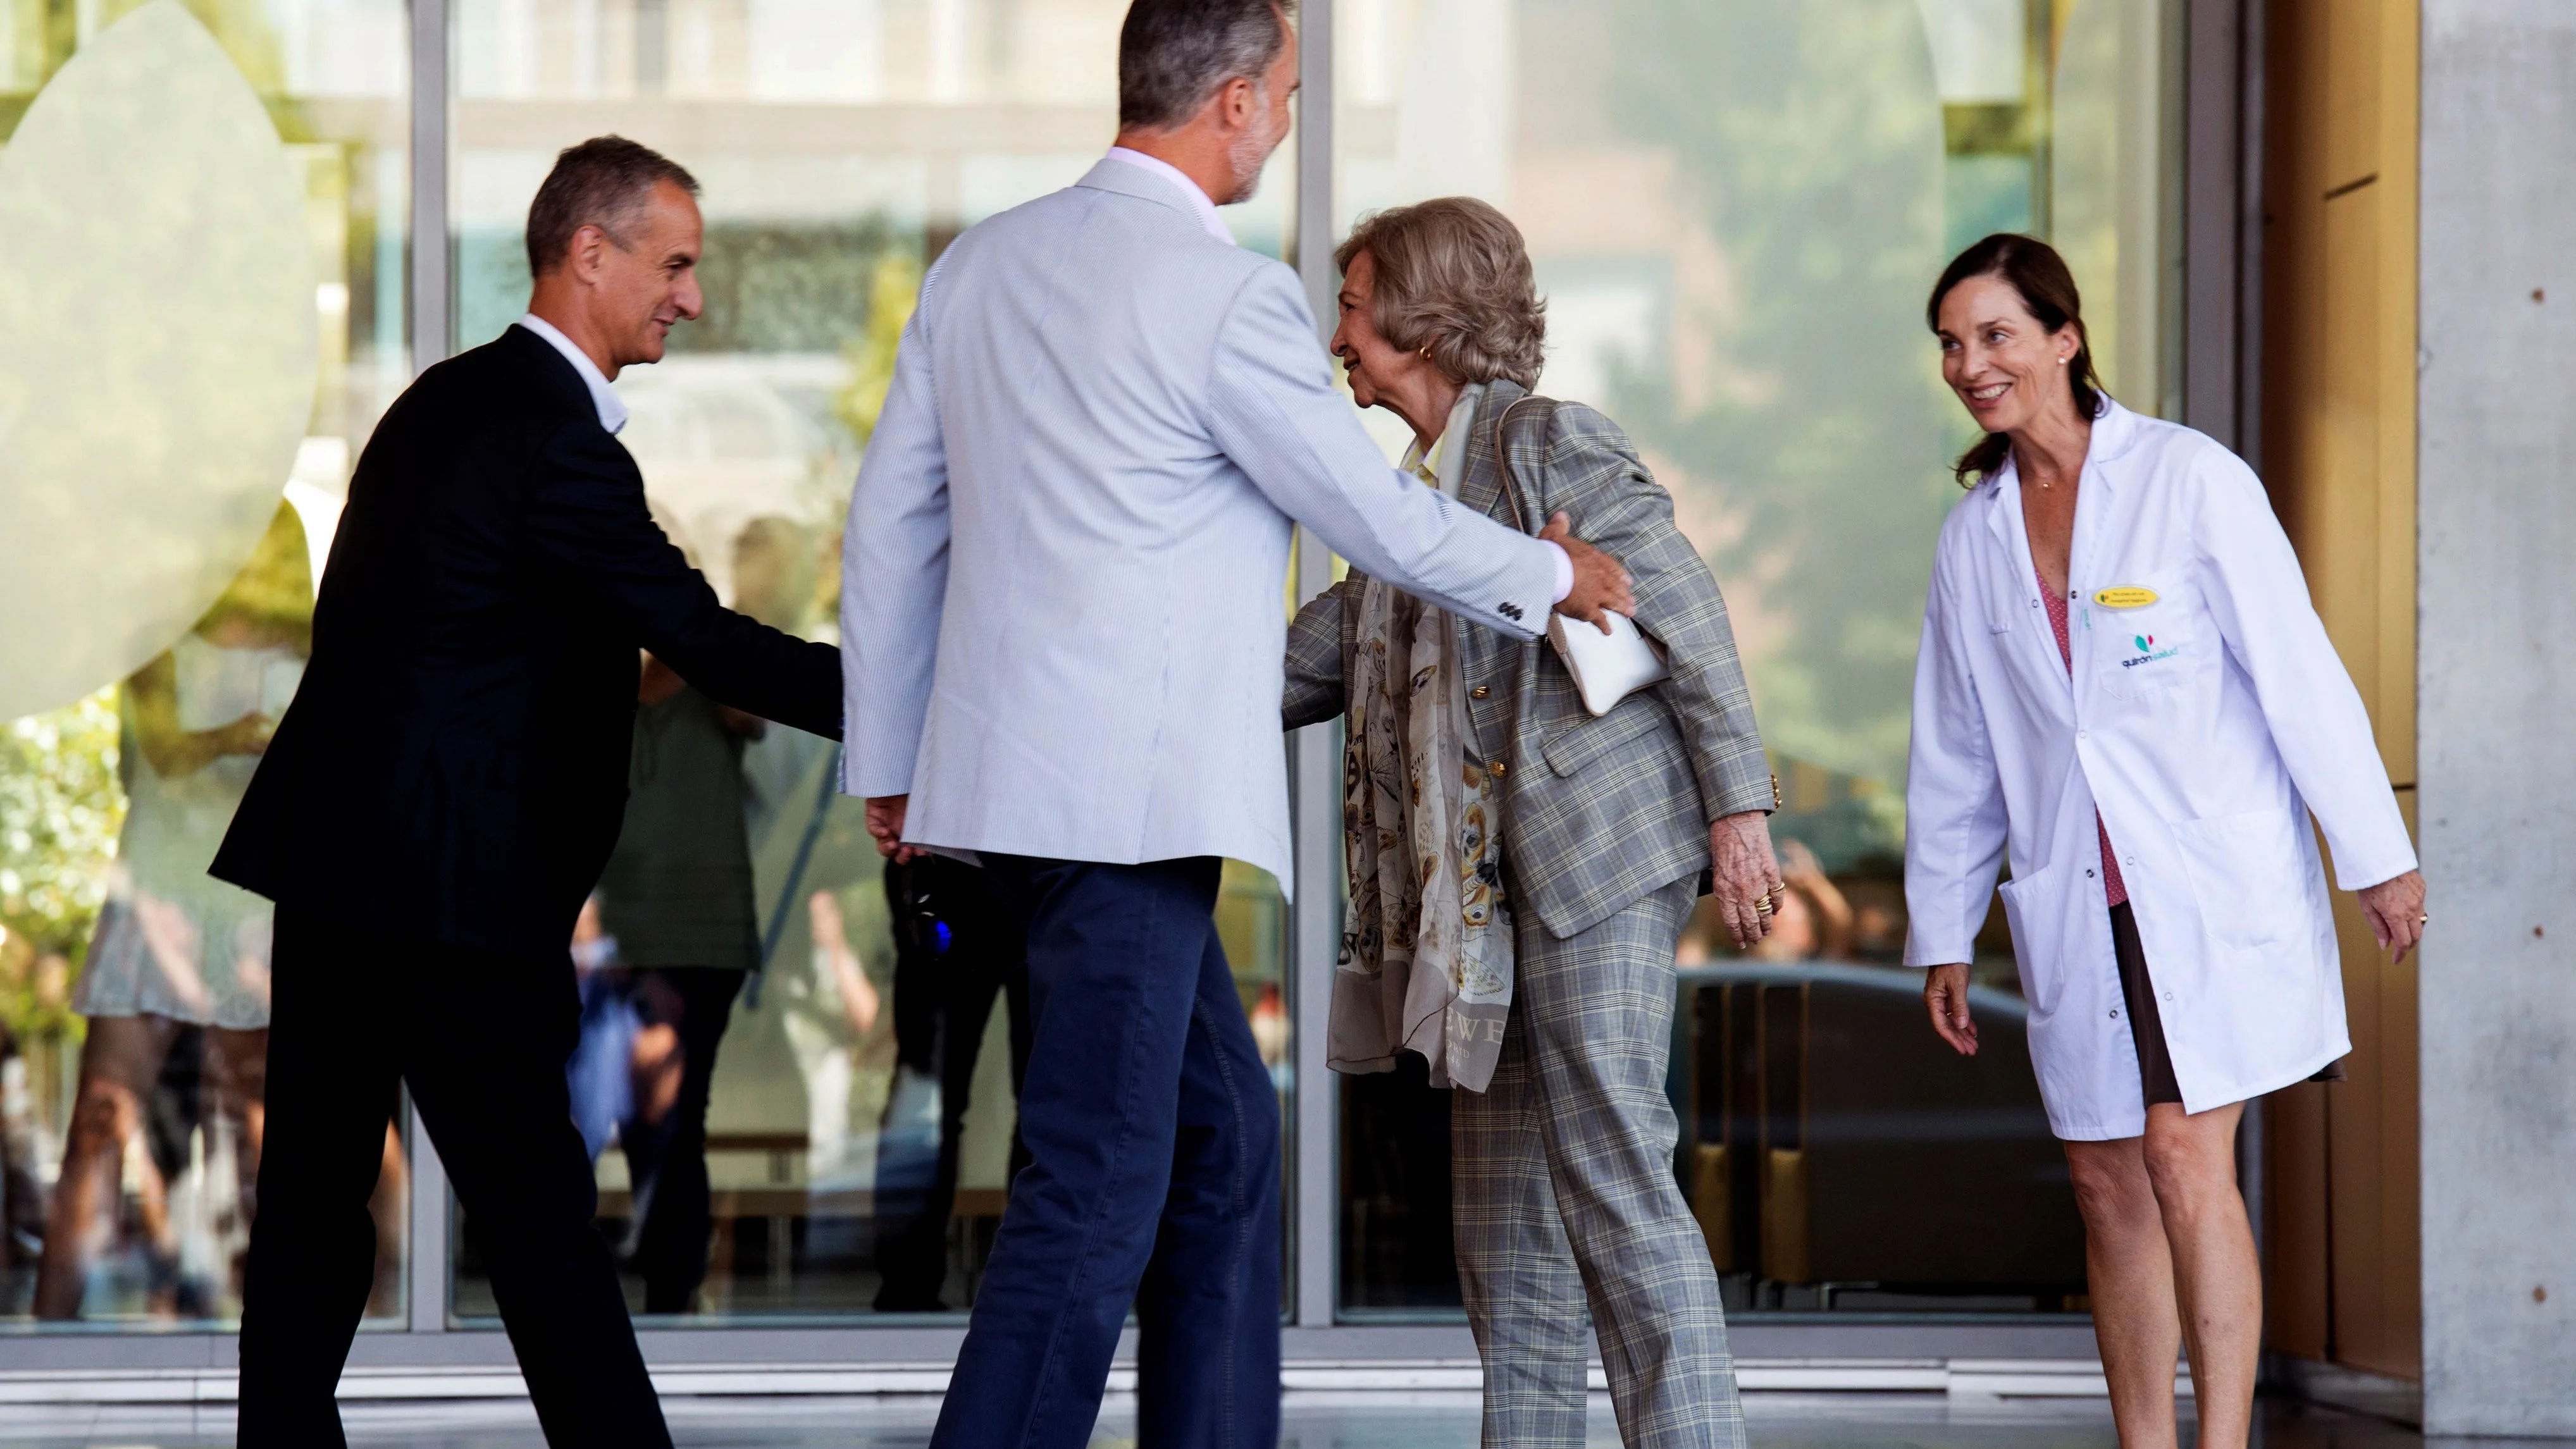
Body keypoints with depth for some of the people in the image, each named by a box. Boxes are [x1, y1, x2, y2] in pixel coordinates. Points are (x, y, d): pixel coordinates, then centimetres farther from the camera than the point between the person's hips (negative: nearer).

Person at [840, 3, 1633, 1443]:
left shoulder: (979, 267, 11)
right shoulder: (1230, 298, -12)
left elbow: (892, 525, 15)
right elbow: (1377, 515, -3)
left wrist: (890, 764, 21)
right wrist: (1549, 576, 15)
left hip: (1008, 780, 9)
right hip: (1125, 797, -9)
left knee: (1225, 1133, 17)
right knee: (1096, 1190, -7)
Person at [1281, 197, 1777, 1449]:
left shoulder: (1549, 443, -6)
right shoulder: (1416, 496, 19)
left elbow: (1687, 612, -10)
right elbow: (1304, 667, 25)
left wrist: (1738, 803, -14)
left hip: (1589, 855, -9)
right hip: (1481, 892, 9)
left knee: (1613, 1177, -12)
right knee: (1503, 1215, 9)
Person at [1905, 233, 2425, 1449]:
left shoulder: (2187, 480, -6)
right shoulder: (1973, 536, 9)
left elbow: (2298, 670, -5)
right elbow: (1955, 752, 15)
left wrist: (2376, 855, -5)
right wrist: (1941, 935, 15)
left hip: (2215, 882, -5)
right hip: (2077, 907, 5)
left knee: (2186, 1161, -15)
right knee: (2110, 1187, 5)